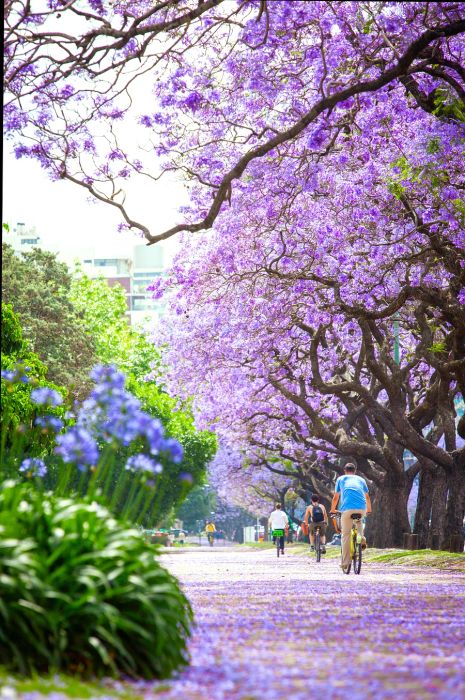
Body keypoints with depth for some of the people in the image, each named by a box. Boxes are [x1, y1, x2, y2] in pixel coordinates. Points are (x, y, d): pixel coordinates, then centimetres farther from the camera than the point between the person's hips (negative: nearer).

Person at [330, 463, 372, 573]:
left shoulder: (340, 479, 21)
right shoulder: (361, 479, 25)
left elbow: (336, 498, 24)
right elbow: (367, 497, 36)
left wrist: (332, 510, 39)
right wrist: (369, 509, 52)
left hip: (347, 508, -2)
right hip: (362, 509, 2)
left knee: (345, 535, 4)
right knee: (358, 520, 36)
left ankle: (345, 563, -1)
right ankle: (361, 538, 11)